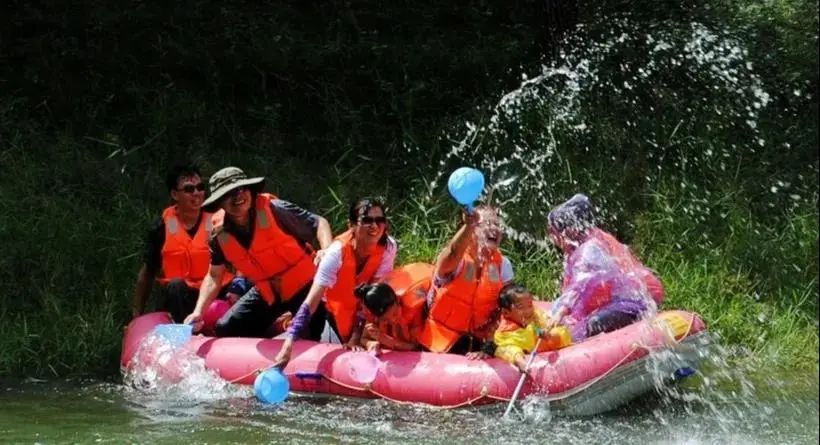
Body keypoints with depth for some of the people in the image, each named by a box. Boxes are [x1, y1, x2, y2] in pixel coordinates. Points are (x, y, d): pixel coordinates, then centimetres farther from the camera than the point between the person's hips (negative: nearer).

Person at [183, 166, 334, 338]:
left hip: (303, 284, -6)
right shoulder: (220, 235, -7)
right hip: (266, 292, 6)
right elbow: (214, 275, 6)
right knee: (224, 330, 8)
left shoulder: (273, 209, -22)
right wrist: (198, 311, -6)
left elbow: (319, 223, -15)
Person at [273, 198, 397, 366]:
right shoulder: (338, 252, -38)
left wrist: (356, 335, -23)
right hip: (336, 306, -3)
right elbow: (311, 302, -43)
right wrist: (288, 346, -52)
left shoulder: (388, 247, -29)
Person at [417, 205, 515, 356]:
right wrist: (468, 226, -62)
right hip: (444, 337, -3)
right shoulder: (455, 260, -17)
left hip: (480, 339, 3)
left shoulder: (503, 264, -4)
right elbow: (453, 256, -43)